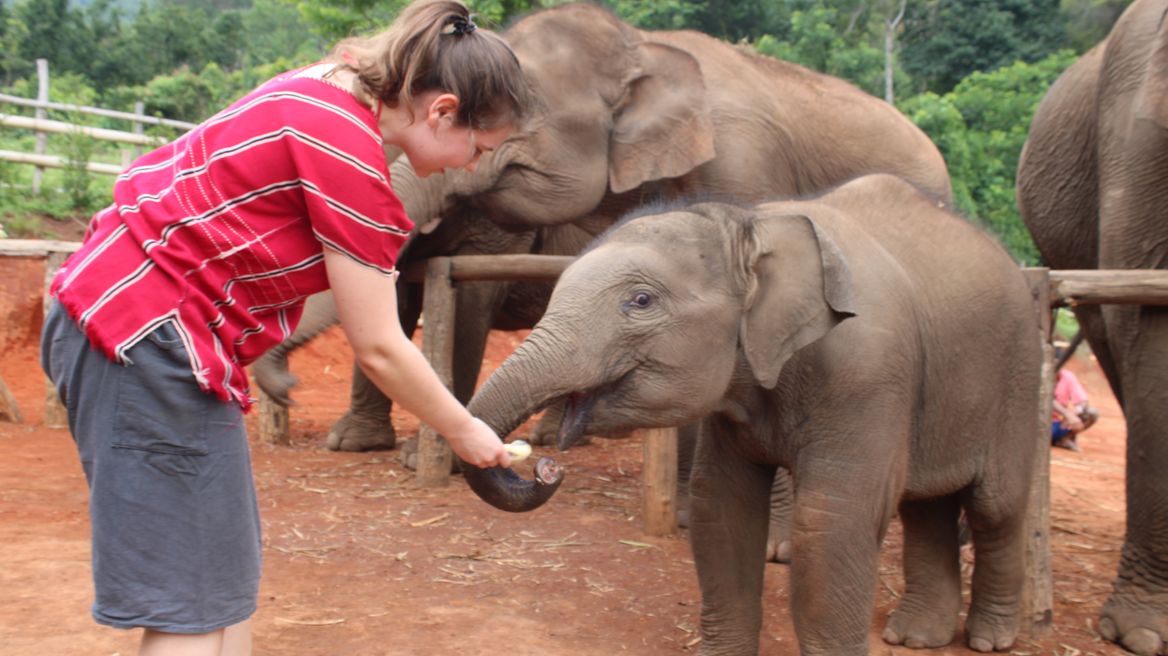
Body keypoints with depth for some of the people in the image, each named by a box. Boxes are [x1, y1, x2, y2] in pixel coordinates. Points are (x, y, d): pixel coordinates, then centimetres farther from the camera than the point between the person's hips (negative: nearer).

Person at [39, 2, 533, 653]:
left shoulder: (327, 92, 9)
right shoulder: (349, 148, -19)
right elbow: (378, 348, -14)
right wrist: (464, 432, 0)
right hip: (149, 334, -10)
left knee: (228, 576, 13)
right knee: (191, 603, -7)